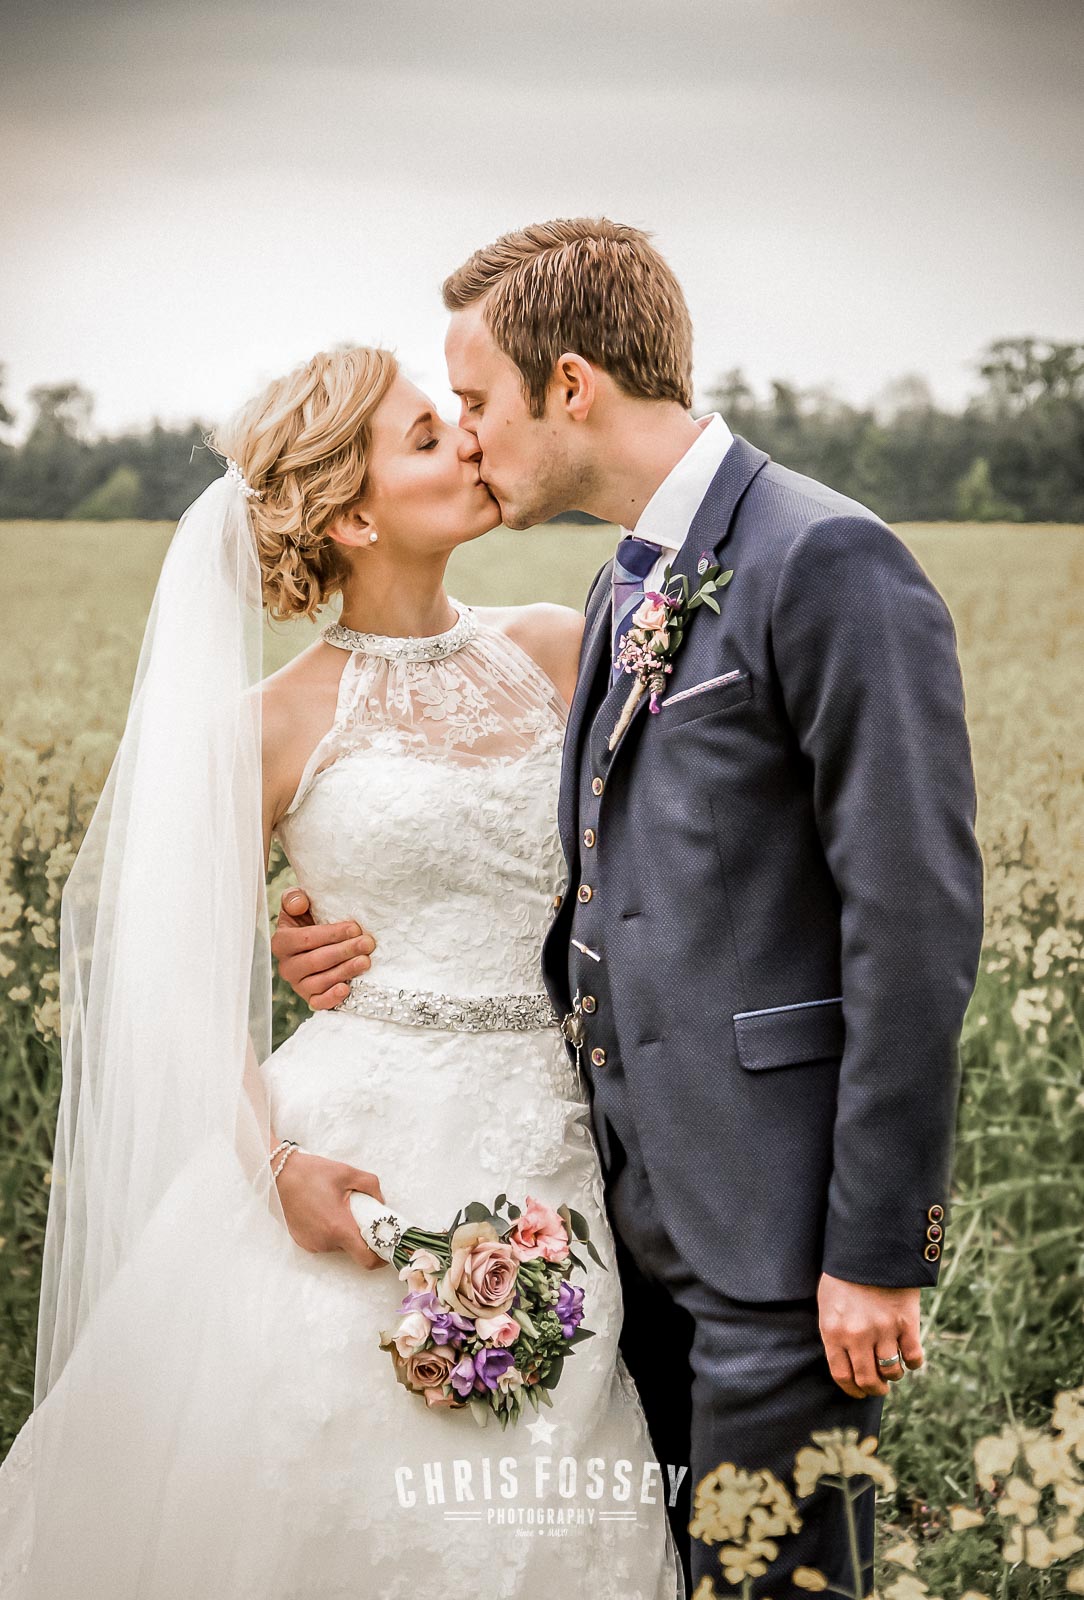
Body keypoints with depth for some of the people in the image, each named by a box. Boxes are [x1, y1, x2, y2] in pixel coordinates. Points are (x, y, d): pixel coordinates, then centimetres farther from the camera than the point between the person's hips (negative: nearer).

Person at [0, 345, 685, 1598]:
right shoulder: (281, 723, -2)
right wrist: (274, 1162, -12)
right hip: (370, 1153, -3)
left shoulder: (554, 652, 8)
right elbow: (186, 975, 1)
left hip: (551, 1154, 3)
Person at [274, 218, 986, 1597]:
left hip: (781, 1222, -9)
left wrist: (880, 1249, -18)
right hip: (649, 1208, 9)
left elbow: (916, 921, -18)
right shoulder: (627, 588, 15)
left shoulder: (828, 566, -14)